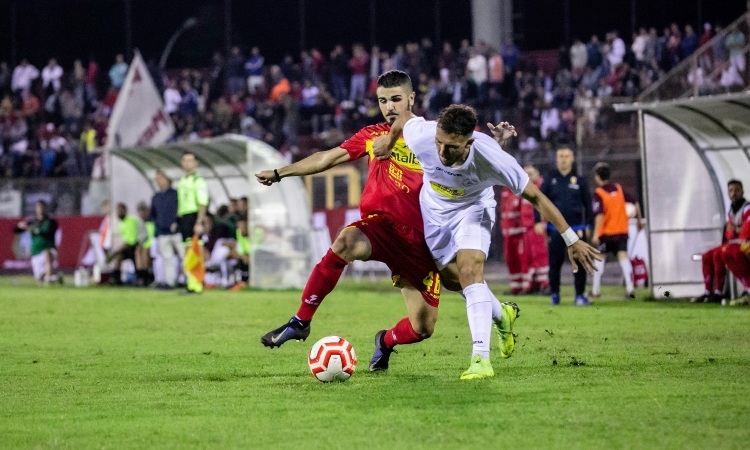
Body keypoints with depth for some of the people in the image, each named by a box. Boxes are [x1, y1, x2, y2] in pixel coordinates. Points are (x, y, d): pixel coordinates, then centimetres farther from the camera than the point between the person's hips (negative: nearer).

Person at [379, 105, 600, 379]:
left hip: (472, 207, -3)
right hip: (433, 209, 4)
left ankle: (481, 357, -27)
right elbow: (404, 118, -10)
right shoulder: (421, 136, -36)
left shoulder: (491, 158, -39)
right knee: (450, 275, 10)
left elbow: (535, 196, -28)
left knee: (470, 269, -24)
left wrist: (572, 240, -23)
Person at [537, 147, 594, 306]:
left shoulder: (579, 181, 5)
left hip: (576, 228, 0)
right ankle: (554, 294, 15)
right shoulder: (550, 180, 5)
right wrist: (538, 221, -6)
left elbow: (587, 203, 8)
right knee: (555, 263, 5)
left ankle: (580, 295, 2)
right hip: (555, 229, 0)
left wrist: (587, 225, 1)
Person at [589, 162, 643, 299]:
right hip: (622, 230, 4)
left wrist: (596, 234, -22)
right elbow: (635, 202, 9)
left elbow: (599, 214, -21)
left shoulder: (598, 193, -11)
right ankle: (629, 287, -15)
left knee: (599, 257, 11)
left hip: (606, 232, -4)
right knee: (623, 256, -1)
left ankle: (595, 289, 14)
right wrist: (639, 220, 21)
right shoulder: (618, 189, 7)